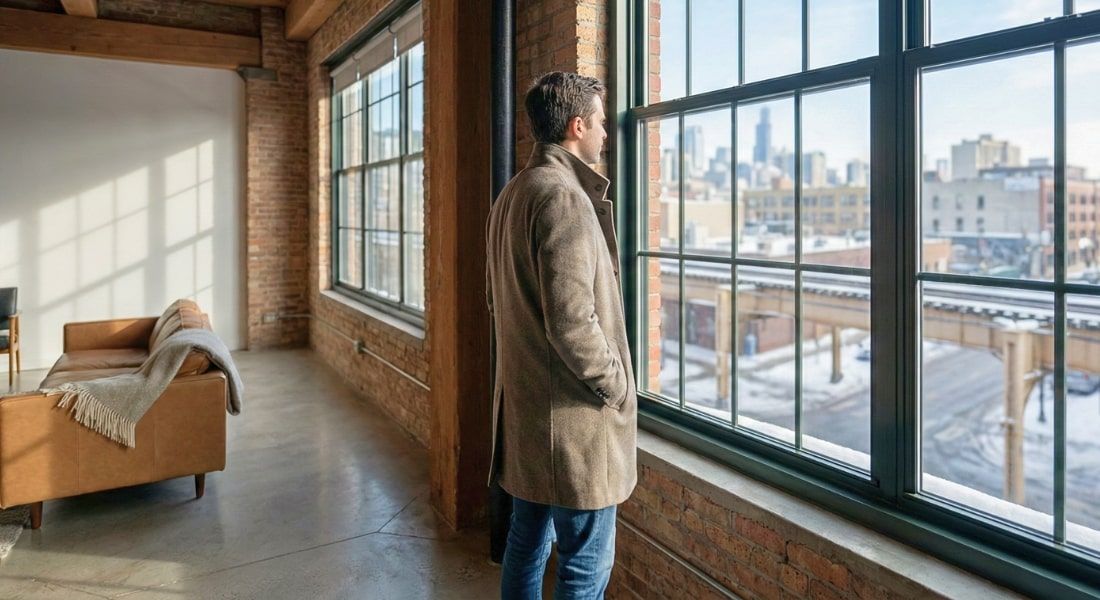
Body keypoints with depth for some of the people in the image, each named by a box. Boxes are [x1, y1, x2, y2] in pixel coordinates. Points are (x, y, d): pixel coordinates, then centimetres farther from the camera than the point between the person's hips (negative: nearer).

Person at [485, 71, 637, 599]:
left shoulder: (511, 194, 12)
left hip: (522, 404, 10)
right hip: (572, 417, -10)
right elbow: (571, 322, -25)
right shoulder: (564, 196, -19)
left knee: (527, 542, 21)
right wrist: (617, 387, -11)